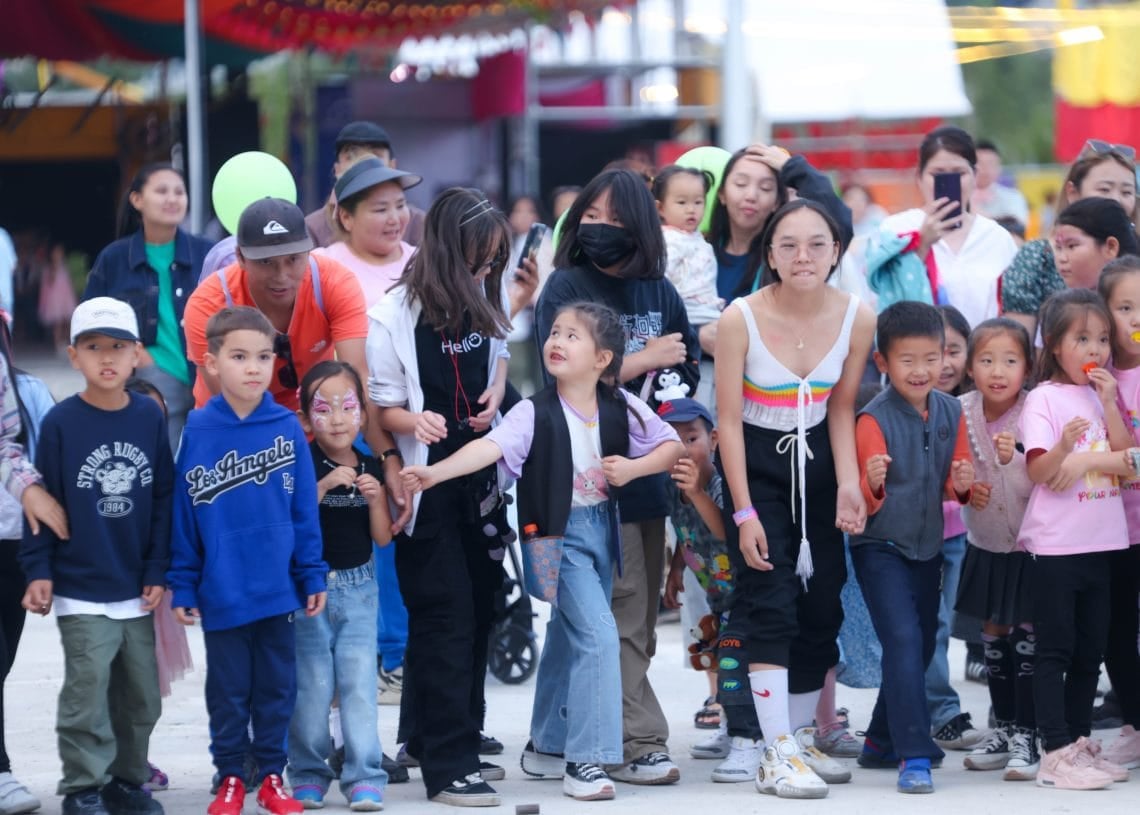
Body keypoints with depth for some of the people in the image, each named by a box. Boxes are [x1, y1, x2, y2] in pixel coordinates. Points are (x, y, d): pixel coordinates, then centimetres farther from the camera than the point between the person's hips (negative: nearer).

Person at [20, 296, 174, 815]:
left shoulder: (149, 418, 0)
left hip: (136, 590, 3)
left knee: (140, 694, 10)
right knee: (87, 691, -7)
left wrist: (158, 569, 2)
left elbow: (164, 498, 5)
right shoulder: (61, 423, -7)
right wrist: (38, 570, -5)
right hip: (80, 591, -3)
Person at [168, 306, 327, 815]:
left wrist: (312, 576, -1)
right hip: (221, 593, -1)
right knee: (228, 689, 10)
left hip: (278, 588, 1)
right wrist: (182, 586, -3)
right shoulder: (198, 431, -6)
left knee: (277, 686, 11)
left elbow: (304, 509, 0)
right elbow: (183, 514, -3)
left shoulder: (287, 427, -3)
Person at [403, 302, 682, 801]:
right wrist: (434, 473, -42)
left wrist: (633, 468, -13)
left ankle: (548, 747, 33)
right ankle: (584, 761, -10)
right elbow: (490, 446, -27)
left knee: (569, 638, 17)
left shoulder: (621, 409, -3)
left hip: (602, 529, 5)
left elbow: (672, 447, 4)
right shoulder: (535, 414, -14)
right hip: (560, 534, -5)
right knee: (599, 636, -16)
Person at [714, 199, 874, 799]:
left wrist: (848, 484, -13)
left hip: (815, 462, 4)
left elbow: (841, 410, 0)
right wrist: (744, 511, -17)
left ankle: (802, 737, 22)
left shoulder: (856, 317, -11)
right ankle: (777, 755, -15)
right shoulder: (741, 318, -21)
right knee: (769, 598, -14)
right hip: (755, 462, -4)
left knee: (822, 602, 7)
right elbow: (730, 419, -15)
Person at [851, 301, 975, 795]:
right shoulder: (874, 420, -16)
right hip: (880, 547, -6)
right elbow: (866, 499, -15)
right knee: (903, 640, -17)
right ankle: (914, 756, -17)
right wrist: (872, 484, -36)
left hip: (927, 546, 6)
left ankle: (882, 743, 32)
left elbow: (952, 488, 9)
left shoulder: (951, 412, -1)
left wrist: (961, 485, -13)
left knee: (922, 646, 15)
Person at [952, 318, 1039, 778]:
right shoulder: (961, 412, -5)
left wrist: (1014, 459, -36)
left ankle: (1026, 737, 5)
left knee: (1028, 636, -3)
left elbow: (1039, 485, -19)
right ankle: (1002, 728, 27)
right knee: (993, 635, 13)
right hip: (986, 543, 4)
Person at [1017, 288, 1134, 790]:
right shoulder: (1044, 399, -5)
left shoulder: (1103, 394, 13)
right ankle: (1056, 754, -5)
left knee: (1091, 650, 10)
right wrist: (1064, 446, -31)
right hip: (1056, 543, -6)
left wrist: (1109, 403, -6)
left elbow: (1128, 457, 3)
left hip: (1101, 541, 6)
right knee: (1055, 650, -4)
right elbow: (1039, 471, -13)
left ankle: (1079, 743, 18)